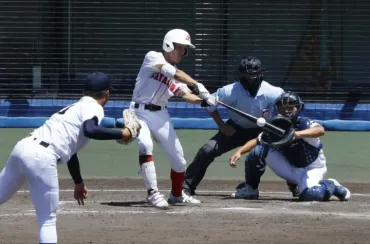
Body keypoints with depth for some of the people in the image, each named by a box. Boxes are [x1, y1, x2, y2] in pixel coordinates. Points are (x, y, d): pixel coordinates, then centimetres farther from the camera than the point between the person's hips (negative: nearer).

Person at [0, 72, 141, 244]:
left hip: (22, 147, 8)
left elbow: (69, 150, 38)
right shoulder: (94, 107, 5)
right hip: (41, 157, -8)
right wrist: (122, 134, -8)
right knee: (48, 220, 0)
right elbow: (90, 130, -18)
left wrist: (78, 182, 47)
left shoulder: (75, 107, 30)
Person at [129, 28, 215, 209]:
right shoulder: (153, 57, -9)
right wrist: (198, 86, -31)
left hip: (161, 116, 7)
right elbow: (173, 73, -23)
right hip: (140, 113, -6)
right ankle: (152, 192, -30)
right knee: (145, 145, -31)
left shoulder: (177, 75, 11)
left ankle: (177, 194, 30)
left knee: (178, 156, 7)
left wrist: (203, 100, -20)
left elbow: (185, 94, 0)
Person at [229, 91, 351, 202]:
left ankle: (331, 185, -3)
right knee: (258, 151, -12)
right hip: (290, 168, 5)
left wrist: (298, 134, -62)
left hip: (312, 169, -5)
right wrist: (239, 151, -15)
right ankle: (250, 188, 4)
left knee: (310, 194, -38)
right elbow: (256, 141, 4)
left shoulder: (303, 123, -23)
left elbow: (320, 130, -45)